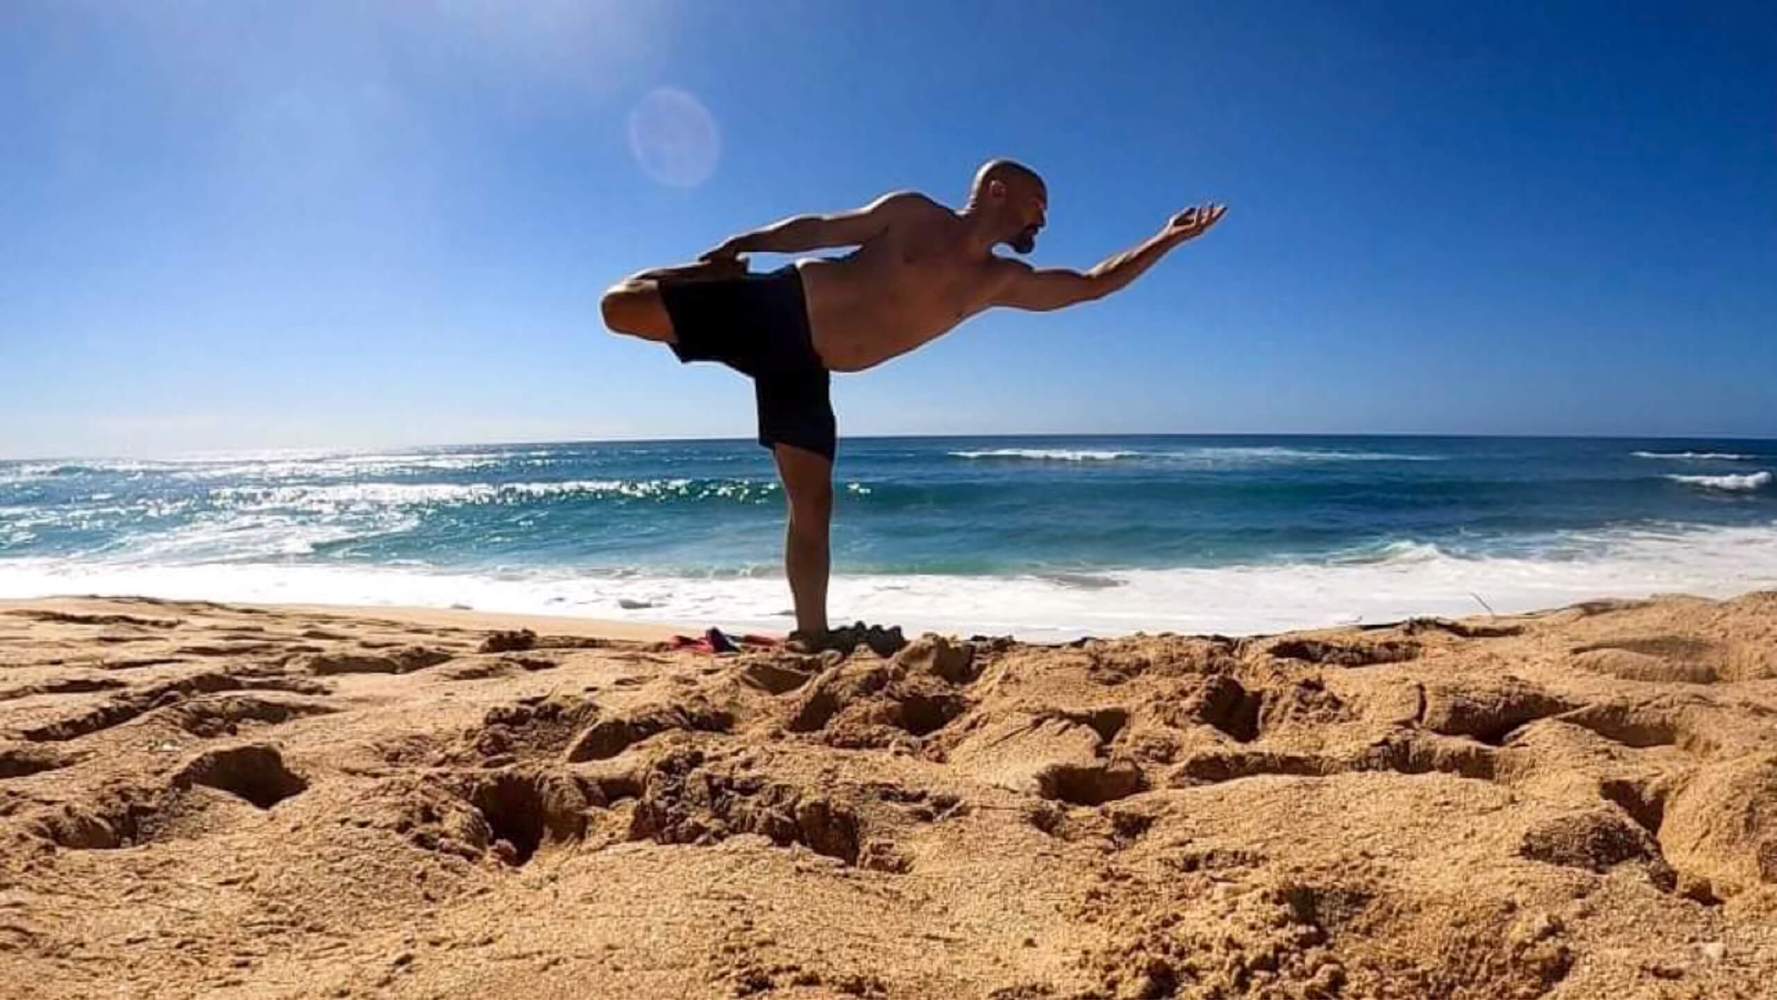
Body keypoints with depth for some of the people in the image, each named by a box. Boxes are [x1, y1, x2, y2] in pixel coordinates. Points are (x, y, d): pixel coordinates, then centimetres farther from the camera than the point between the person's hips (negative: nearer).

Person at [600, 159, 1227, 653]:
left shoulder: (999, 283, 9)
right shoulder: (912, 213, -4)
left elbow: (1095, 284, 11)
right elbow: (821, 229, 1)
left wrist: (1168, 240, 7)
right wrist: (743, 244, -3)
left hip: (805, 367, 4)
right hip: (772, 309, -4)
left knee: (813, 504, -2)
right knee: (621, 308, -15)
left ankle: (811, 638, 2)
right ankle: (669, 281, 17)